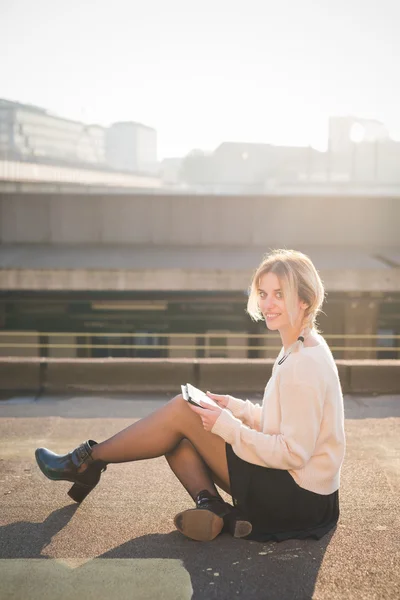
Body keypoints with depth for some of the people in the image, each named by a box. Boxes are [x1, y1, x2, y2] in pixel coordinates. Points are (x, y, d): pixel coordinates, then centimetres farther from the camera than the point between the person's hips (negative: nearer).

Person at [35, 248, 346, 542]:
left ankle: (88, 461, 6)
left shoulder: (305, 364, -22)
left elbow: (293, 453, -24)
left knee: (182, 411, -9)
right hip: (294, 491, 9)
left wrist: (227, 426, -18)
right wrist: (237, 408, 3)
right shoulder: (299, 350, 9)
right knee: (178, 439, 4)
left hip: (298, 500, -9)